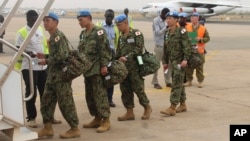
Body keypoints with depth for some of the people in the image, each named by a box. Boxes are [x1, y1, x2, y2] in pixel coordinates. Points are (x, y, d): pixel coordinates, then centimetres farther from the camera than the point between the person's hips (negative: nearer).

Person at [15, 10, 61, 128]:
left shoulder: (40, 30, 11)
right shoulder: (22, 33, -8)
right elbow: (18, 49, -11)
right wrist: (28, 53, -29)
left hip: (43, 66, 6)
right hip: (29, 67, -6)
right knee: (31, 93, 0)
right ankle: (31, 118, 11)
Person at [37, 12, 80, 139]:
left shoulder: (59, 36, -14)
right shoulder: (52, 37, 15)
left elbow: (62, 55, -25)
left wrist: (46, 61, -16)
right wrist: (45, 57, 8)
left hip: (62, 74, -10)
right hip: (53, 74, 10)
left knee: (65, 102, -4)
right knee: (46, 101, 10)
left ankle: (74, 129, 6)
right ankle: (47, 128, 17)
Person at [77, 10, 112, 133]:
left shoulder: (99, 32, -10)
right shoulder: (83, 34, 16)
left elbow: (105, 50, -16)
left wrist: (104, 65, -21)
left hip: (97, 69, -9)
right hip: (87, 70, 9)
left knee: (100, 94, -8)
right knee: (90, 95, 12)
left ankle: (106, 120, -2)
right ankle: (97, 118, 22)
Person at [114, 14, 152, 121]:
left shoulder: (136, 34, -5)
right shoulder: (121, 37, 15)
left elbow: (139, 49, -15)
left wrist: (127, 57, -21)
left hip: (135, 67, -7)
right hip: (124, 67, 7)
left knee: (138, 88, -2)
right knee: (125, 90, 7)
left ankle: (147, 107, 18)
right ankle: (129, 112, 15)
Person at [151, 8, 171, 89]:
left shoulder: (164, 21, 13)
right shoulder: (156, 20, -7)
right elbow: (158, 32, -15)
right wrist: (166, 27, -26)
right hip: (159, 46, -7)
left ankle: (168, 81, 17)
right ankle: (155, 82, 7)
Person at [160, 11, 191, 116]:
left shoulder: (181, 31, -10)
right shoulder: (167, 33, 12)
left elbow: (187, 46, -15)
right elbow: (165, 48, 17)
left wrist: (185, 59, -22)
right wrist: (165, 62, 18)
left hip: (180, 61, -8)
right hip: (172, 61, 8)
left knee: (176, 84, -9)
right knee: (179, 83, 14)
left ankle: (172, 108, -10)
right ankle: (183, 105, 25)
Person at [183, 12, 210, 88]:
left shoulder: (203, 29, 0)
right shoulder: (187, 27, 5)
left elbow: (207, 38, 3)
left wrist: (200, 39, -13)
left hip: (199, 51, -2)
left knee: (199, 67, 4)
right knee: (188, 66, 6)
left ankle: (200, 81, 14)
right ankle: (189, 80, 18)